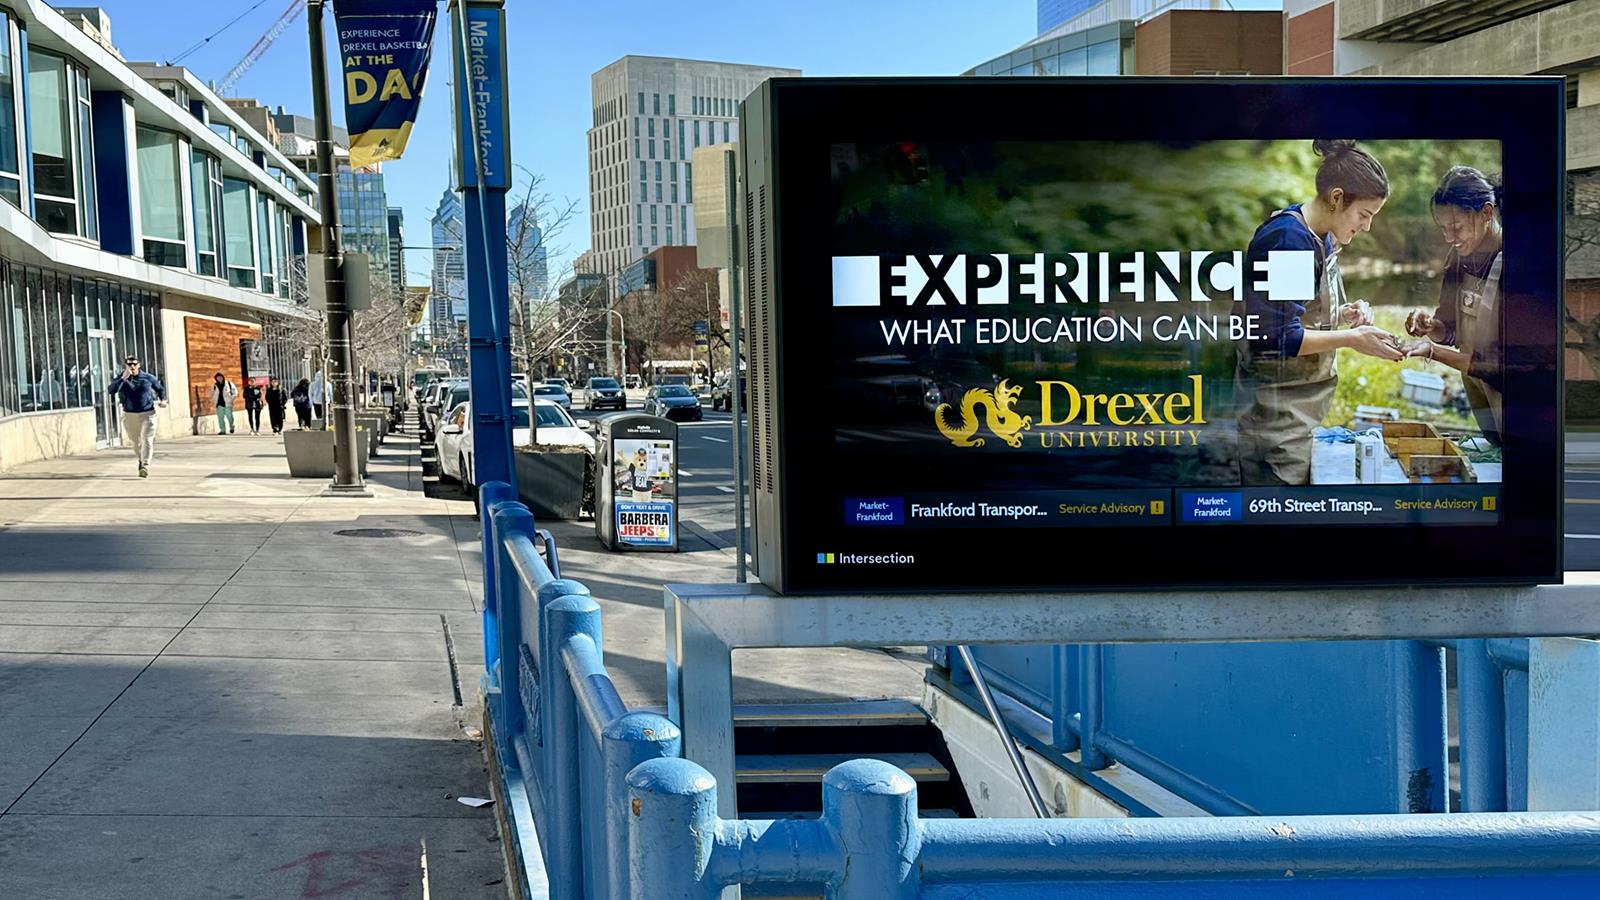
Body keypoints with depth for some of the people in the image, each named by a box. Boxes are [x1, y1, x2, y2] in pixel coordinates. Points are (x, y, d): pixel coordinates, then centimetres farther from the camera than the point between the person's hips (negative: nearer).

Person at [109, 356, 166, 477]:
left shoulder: (148, 378, 2)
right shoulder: (120, 379, 1)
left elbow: (160, 388, 18)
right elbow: (112, 390, -19)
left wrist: (163, 400, 2)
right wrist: (123, 378, -25)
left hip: (147, 414, -2)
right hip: (129, 415, 2)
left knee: (147, 440, -14)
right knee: (135, 441, 13)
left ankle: (145, 466, -19)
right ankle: (142, 459, 40)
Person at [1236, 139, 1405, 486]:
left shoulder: (1323, 238, 10)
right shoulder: (1287, 238, -18)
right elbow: (1277, 339, -22)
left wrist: (1343, 315, 3)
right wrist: (1352, 339, -17)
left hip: (1305, 404, 9)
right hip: (1277, 412, -9)